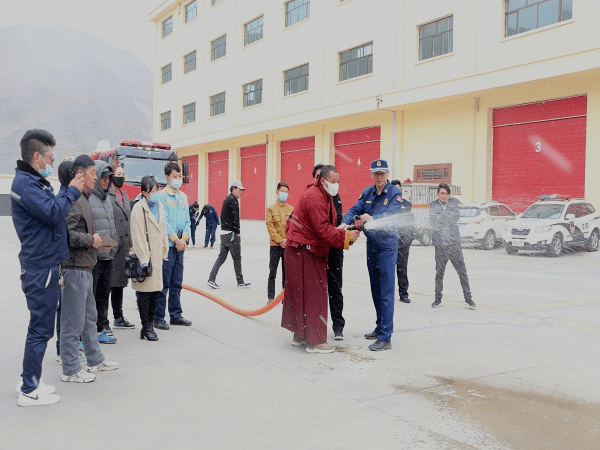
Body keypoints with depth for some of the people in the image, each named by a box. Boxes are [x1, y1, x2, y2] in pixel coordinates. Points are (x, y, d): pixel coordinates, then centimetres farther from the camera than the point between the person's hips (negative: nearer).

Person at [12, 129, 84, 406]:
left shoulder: (34, 181, 17)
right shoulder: (24, 182, -15)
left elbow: (53, 207, 16)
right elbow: (52, 212, -23)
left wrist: (70, 190, 6)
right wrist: (73, 190, -12)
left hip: (46, 265, 11)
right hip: (41, 267, -11)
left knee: (41, 326, 18)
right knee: (41, 329, -3)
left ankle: (29, 380, 30)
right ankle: (29, 391, 7)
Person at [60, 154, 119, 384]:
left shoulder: (83, 198, 18)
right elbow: (67, 233, -25)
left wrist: (97, 242, 9)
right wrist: (91, 240, -15)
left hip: (85, 268, 11)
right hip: (74, 268, -11)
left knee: (90, 317, 19)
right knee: (73, 320, -2)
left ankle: (95, 359, 32)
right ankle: (70, 370, 9)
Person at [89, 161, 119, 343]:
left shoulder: (108, 199, 15)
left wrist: (114, 243, 13)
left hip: (107, 258, 8)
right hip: (92, 258, -8)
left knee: (103, 296, 17)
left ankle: (102, 329, 27)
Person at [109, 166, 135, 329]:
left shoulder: (124, 196, 19)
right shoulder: (106, 195, -9)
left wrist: (130, 245, 17)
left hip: (123, 247, 8)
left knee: (119, 283, 14)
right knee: (107, 283, -4)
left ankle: (119, 318, 23)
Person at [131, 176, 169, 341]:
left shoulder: (159, 205, 13)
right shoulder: (139, 208, -10)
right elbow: (138, 236, -13)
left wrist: (165, 252, 16)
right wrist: (143, 259, -17)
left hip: (157, 256, 7)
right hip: (145, 256, -7)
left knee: (155, 291, 9)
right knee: (145, 292, -2)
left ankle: (149, 325, 20)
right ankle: (146, 327, 8)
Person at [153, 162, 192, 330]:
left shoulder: (183, 196, 14)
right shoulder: (162, 195, -7)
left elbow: (187, 220, 13)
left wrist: (184, 238, -1)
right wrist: (176, 239, -12)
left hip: (180, 245, 7)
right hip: (167, 245, -7)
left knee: (176, 283, 13)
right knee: (163, 284, -4)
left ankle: (176, 315, 21)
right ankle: (158, 318, 3)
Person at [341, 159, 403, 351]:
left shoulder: (395, 193, -9)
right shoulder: (367, 193, 7)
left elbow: (390, 214, -25)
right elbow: (355, 210, -2)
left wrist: (372, 218, -43)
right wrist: (345, 223, -23)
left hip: (387, 247, -6)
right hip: (371, 246, 6)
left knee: (386, 293, -8)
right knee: (376, 291, 16)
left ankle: (385, 337, -5)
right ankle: (380, 328, 30)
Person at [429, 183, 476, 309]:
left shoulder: (453, 203, 6)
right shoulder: (433, 205, 4)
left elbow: (456, 217, -7)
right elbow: (432, 221, -7)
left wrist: (441, 218, -8)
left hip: (454, 243, 0)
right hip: (440, 245, 0)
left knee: (462, 271, 2)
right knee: (439, 273, 5)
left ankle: (468, 297, 12)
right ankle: (438, 298, 17)